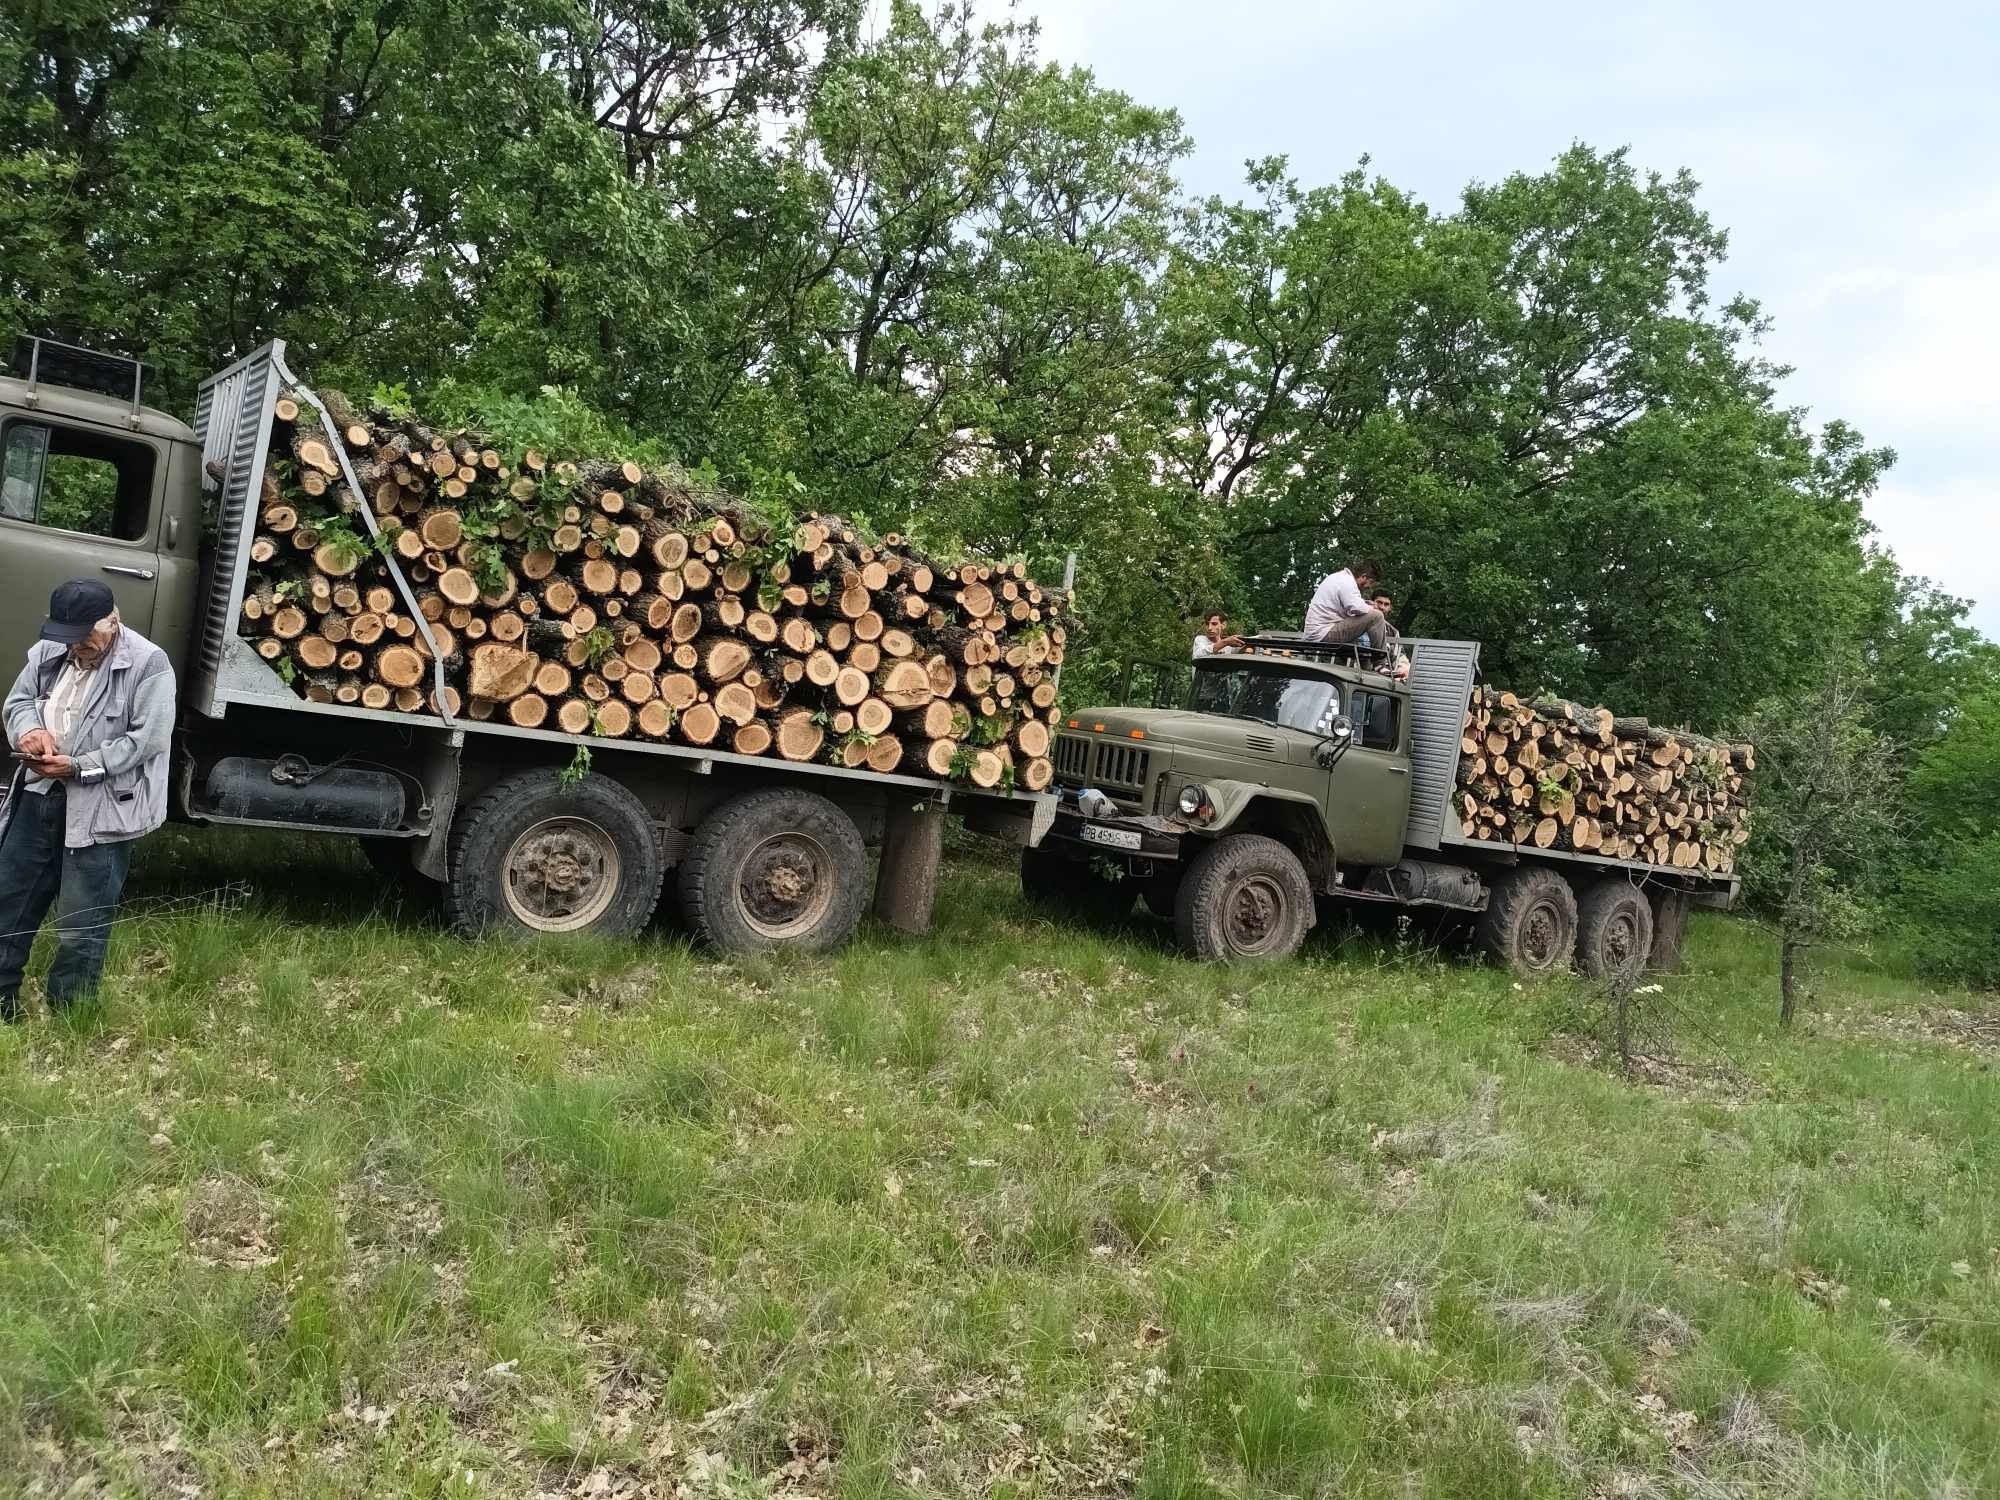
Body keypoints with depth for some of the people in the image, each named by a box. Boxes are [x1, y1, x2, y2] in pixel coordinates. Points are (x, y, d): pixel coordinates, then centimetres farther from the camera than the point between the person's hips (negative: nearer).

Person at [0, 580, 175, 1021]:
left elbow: (148, 738, -17)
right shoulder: (49, 650, 8)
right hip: (38, 796, 7)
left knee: (81, 927, 2)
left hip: (100, 810, -7)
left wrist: (78, 767, -21)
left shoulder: (149, 665, -13)